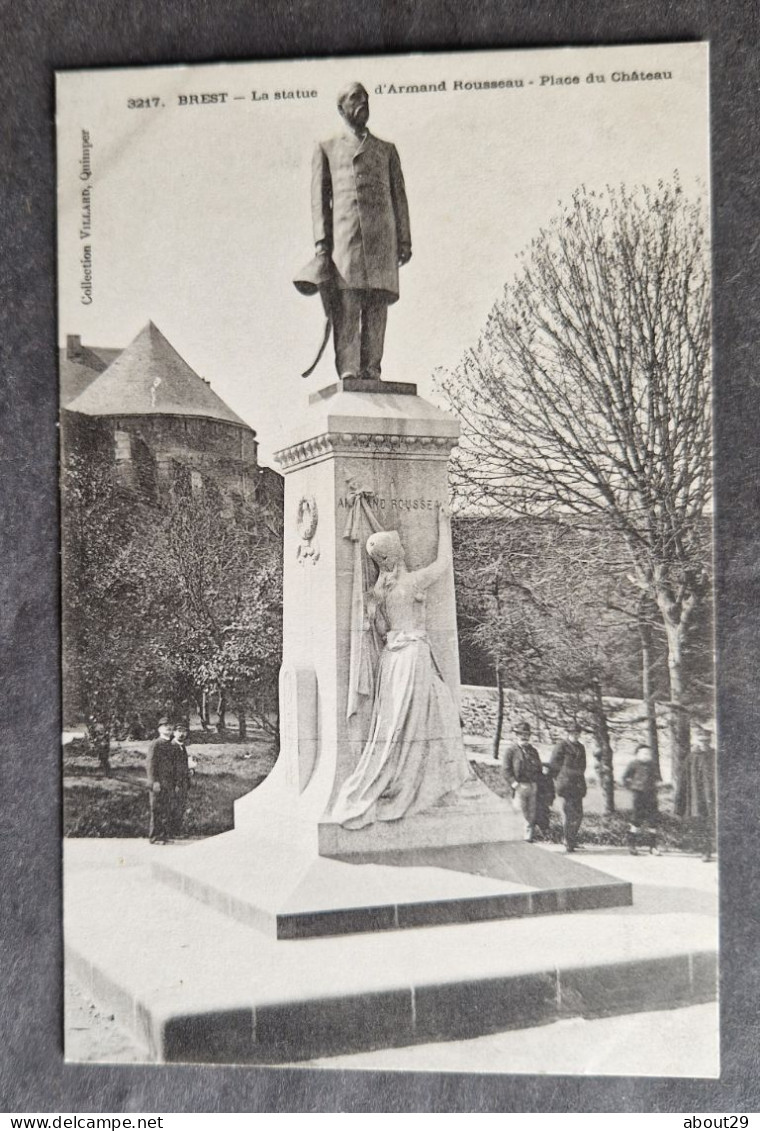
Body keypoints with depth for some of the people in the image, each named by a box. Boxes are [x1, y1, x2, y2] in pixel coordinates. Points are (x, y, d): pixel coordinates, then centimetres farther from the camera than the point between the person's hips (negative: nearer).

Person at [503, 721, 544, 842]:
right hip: (520, 786, -5)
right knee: (520, 813, -6)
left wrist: (538, 781, 9)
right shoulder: (510, 750, 1)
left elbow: (539, 768, 23)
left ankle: (529, 836, 11)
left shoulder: (533, 750, 19)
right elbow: (507, 769, -5)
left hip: (533, 786, 5)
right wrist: (514, 783, -15)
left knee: (532, 814, 4)